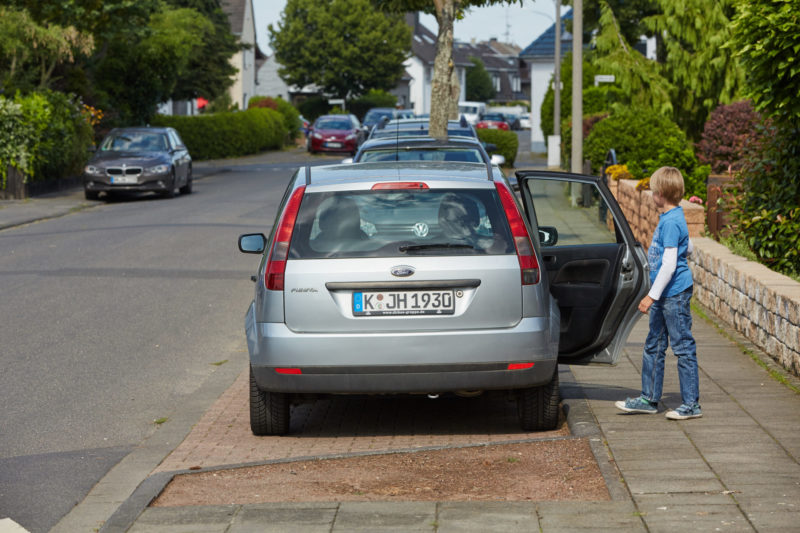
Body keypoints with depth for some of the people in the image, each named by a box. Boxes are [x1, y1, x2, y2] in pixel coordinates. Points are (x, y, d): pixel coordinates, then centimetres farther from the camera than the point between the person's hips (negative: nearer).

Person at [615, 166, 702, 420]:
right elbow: (688, 248, 24)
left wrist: (652, 296, -20)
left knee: (683, 348, -3)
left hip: (674, 294, -10)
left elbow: (669, 265, -22)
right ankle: (649, 399, 23)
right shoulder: (672, 218, 10)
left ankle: (691, 404, 3)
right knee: (653, 346, 15)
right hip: (664, 295, 10)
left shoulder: (671, 222, -19)